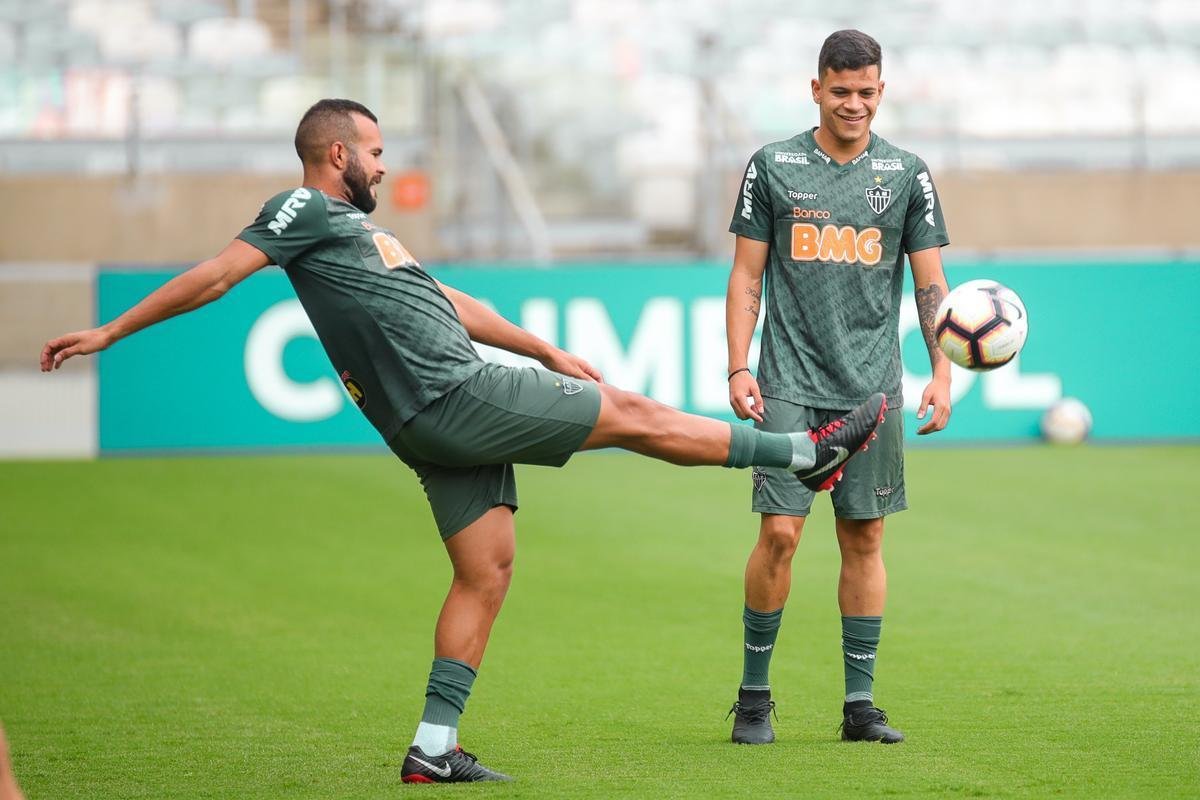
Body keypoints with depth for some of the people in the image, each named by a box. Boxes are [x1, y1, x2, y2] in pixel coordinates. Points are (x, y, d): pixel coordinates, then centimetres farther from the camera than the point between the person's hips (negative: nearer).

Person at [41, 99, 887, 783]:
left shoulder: (355, 227, 25)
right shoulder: (306, 211, -4)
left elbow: (452, 303, 30)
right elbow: (216, 275, -8)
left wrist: (549, 352, 30)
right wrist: (110, 332, -12)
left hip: (448, 425, 10)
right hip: (454, 399, -10)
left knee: (486, 572, 7)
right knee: (632, 414, -2)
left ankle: (434, 747, 6)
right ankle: (807, 451, 8)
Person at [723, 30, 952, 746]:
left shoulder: (907, 174, 7)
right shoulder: (774, 168, 4)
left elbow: (932, 283, 8)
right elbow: (746, 277, 7)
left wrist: (943, 375, -2)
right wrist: (738, 370, -2)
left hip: (873, 390, 2)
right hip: (790, 384, -2)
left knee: (866, 538, 3)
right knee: (780, 532, -9)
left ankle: (860, 704, 9)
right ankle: (754, 697, 4)